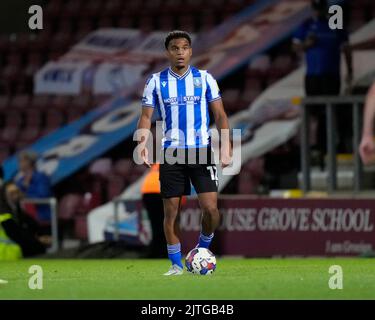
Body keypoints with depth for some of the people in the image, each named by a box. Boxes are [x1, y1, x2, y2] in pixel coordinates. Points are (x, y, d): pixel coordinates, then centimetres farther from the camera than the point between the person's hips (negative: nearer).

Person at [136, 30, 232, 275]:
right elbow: (146, 117, 4)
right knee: (171, 211, 1)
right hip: (171, 153, 1)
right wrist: (142, 142, -15)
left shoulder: (204, 78, 3)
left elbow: (220, 115, 4)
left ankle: (203, 249, 15)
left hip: (201, 151, -1)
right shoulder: (156, 82, 4)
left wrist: (226, 146, -8)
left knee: (210, 208, -11)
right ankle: (176, 264, 12)